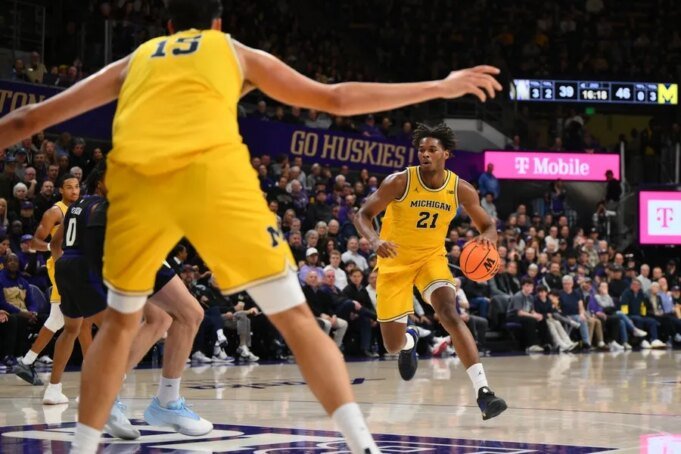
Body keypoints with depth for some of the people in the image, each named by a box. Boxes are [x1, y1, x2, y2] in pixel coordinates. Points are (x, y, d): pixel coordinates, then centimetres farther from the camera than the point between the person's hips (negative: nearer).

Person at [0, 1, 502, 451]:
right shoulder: (237, 52, 30)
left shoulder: (134, 60, 33)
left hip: (134, 179, 2)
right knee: (294, 317, 4)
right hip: (212, 170, -2)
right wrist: (441, 88, 41)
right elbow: (337, 99, 32)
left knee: (120, 321, 23)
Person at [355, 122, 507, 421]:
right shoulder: (399, 182, -19)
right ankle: (409, 341, 45)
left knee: (450, 313, -27)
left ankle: (482, 391, -32)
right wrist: (374, 240, -37)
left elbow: (487, 225, 0)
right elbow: (363, 214, -15)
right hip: (395, 261, -1)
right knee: (393, 346, 2)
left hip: (431, 258, 1)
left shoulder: (461, 189, -11)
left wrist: (487, 238, -26)